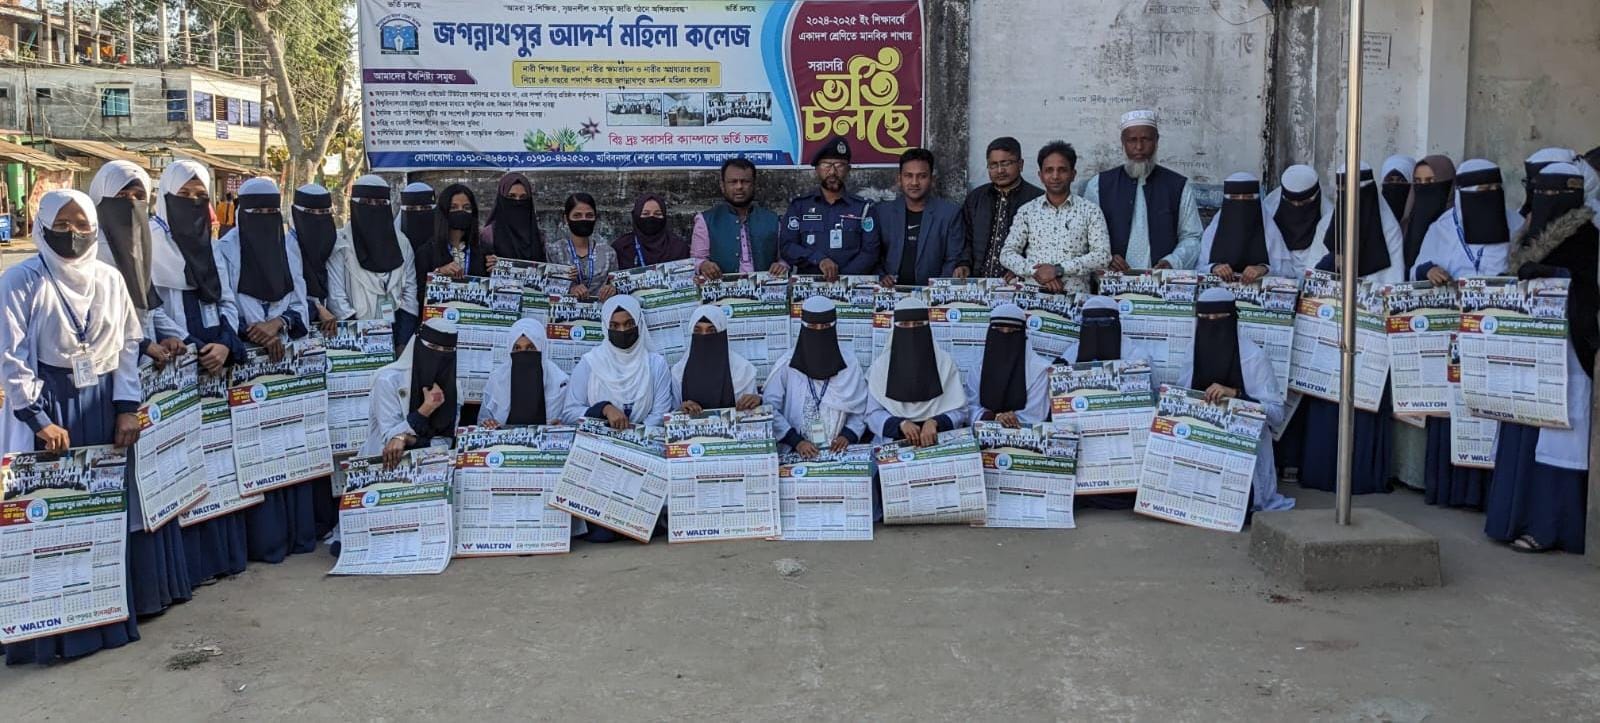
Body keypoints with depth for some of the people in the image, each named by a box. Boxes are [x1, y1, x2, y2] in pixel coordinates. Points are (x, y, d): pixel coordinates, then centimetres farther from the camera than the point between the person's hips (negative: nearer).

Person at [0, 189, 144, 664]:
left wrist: (127, 407, 0)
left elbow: (128, 344, 8)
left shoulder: (109, 278, 7)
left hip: (102, 406, 4)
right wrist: (39, 419, -14)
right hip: (47, 406, -4)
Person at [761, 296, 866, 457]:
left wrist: (848, 435, -6)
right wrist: (796, 441, -13)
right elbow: (770, 409, -4)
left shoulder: (849, 366, 5)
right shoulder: (786, 366, 0)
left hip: (838, 452, 1)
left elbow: (860, 411, 11)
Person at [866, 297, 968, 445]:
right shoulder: (881, 365, 4)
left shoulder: (945, 362, 3)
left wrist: (934, 422, -15)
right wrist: (901, 423, -15)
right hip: (896, 443, 1)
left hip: (939, 441, 0)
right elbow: (873, 414, 2)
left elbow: (958, 411, 3)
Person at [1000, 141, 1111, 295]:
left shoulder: (1090, 211, 8)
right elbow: (1007, 254, 8)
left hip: (1075, 295, -1)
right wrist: (1036, 272, -9)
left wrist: (1059, 269, -10)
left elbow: (1103, 256, -1)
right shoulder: (1026, 211, 12)